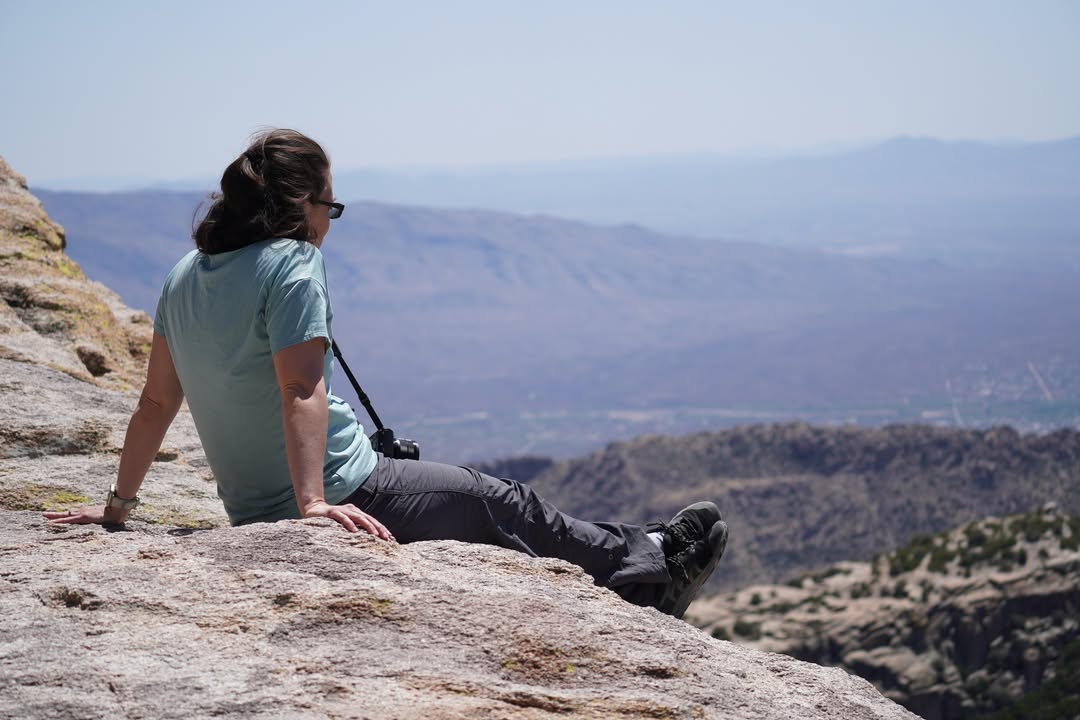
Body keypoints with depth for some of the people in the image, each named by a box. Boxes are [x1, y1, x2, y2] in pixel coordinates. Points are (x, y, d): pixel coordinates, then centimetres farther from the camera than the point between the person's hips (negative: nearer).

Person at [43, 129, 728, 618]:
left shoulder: (186, 276, 7)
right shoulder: (292, 265, -16)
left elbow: (157, 402, 11)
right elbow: (301, 394, -26)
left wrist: (121, 502, 17)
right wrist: (314, 503, -31)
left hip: (251, 505, 9)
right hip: (343, 492, -9)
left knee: (466, 484, 22)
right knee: (500, 502, 7)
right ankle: (647, 564, 22)